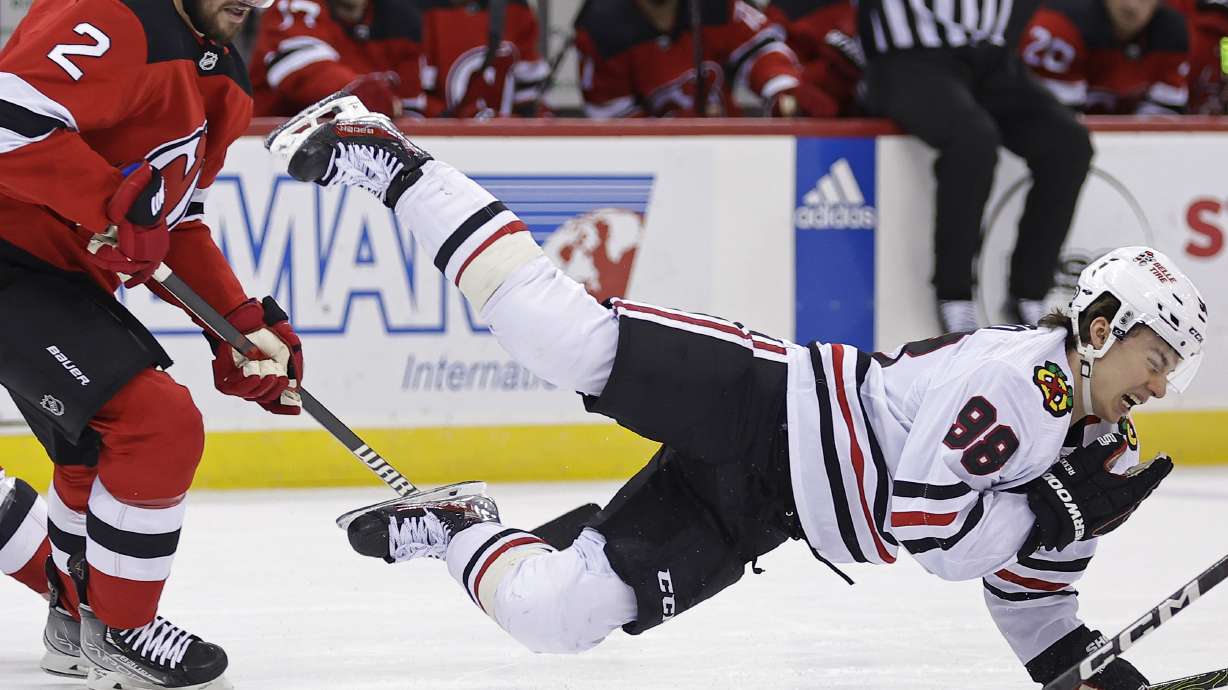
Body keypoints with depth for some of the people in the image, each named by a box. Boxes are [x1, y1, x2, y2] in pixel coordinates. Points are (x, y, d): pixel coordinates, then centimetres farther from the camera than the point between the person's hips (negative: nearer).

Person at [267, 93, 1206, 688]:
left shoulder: (1095, 456, 7)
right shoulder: (1015, 378, -19)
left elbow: (1027, 588, 19)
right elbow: (921, 522, -25)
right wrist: (1055, 508, -21)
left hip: (752, 510, 7)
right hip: (774, 418, -7)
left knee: (551, 612, -2)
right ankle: (387, 162, -5)